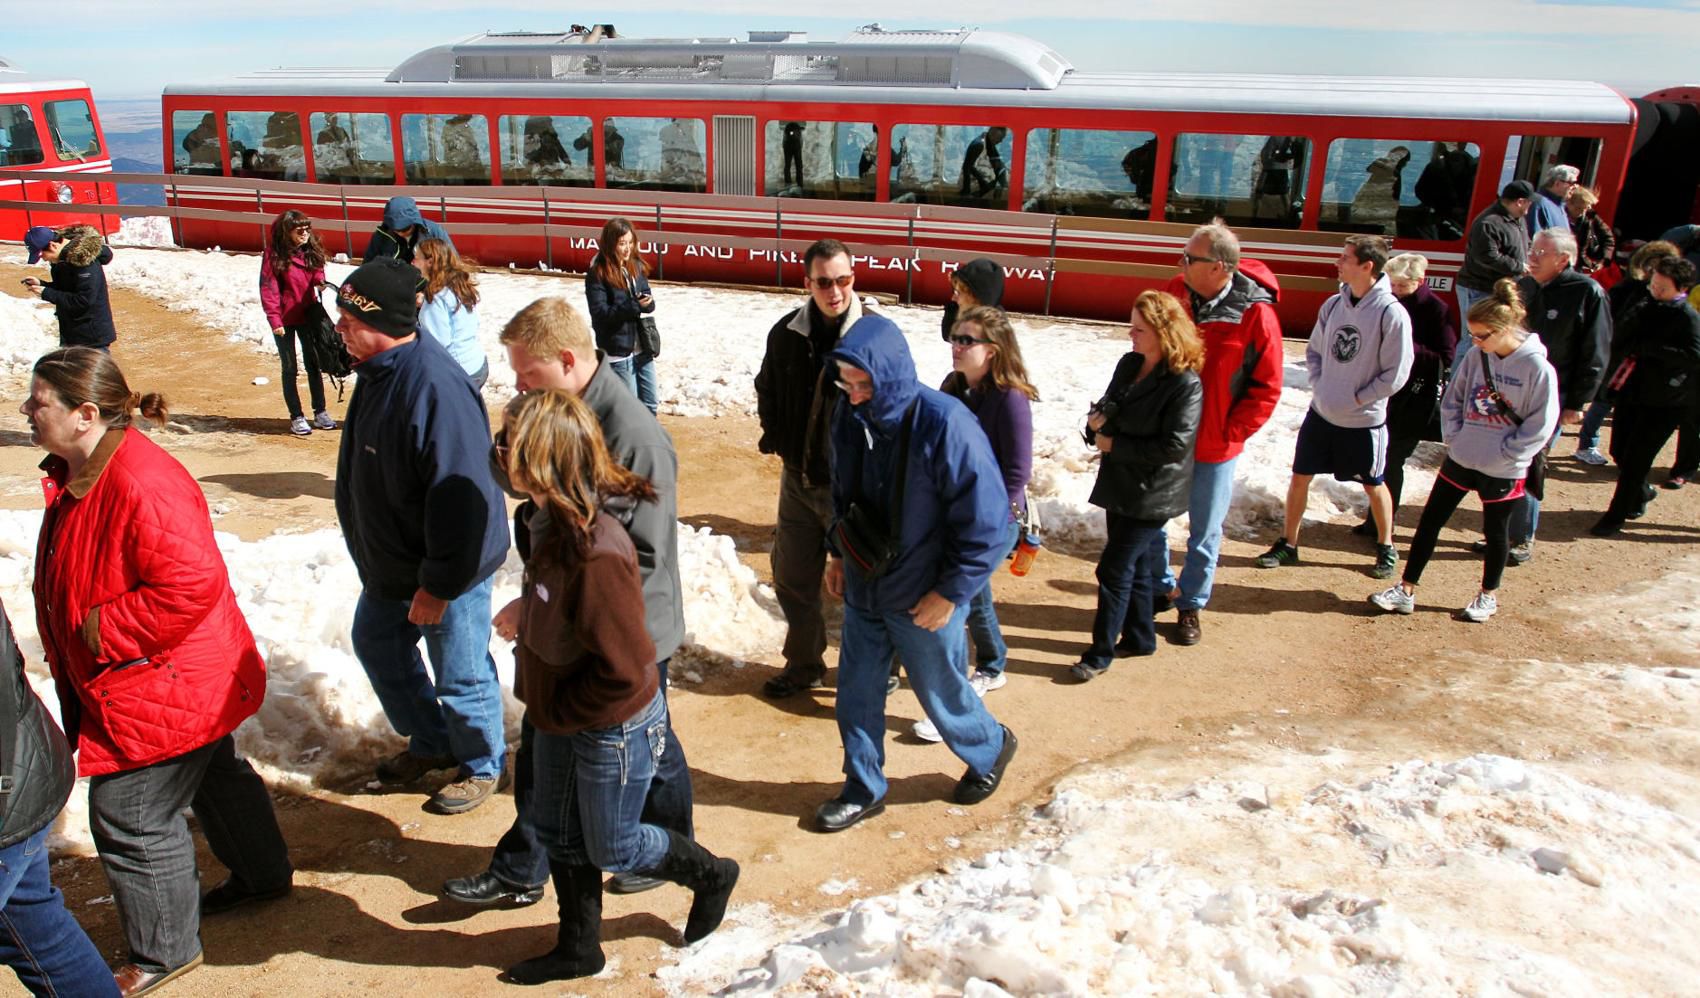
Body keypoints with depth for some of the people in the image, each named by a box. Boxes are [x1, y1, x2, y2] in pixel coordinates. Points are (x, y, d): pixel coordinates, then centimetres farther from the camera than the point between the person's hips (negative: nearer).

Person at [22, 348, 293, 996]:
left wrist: (104, 630, -25)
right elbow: (79, 580, 20)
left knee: (130, 819, 2)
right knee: (213, 776, 25)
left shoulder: (140, 483, -29)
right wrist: (75, 644, 14)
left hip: (161, 690, -10)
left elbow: (192, 582, -35)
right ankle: (263, 875, 46)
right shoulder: (77, 473, 5)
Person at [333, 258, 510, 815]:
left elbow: (461, 497, -31)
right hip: (389, 564, 10)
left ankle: (482, 765, 33)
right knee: (377, 645, 25)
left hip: (446, 573, -10)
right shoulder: (379, 369, -1)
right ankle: (430, 742, 44)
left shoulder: (434, 387, -32)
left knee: (460, 675, 8)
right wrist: (372, 557, 20)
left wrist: (438, 585, -24)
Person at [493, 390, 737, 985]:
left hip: (613, 728, -9)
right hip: (562, 721, 9)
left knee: (613, 848, 15)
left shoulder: (595, 555, -35)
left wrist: (556, 711, -18)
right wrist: (526, 608, 1)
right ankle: (578, 949, 44)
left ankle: (710, 876, 41)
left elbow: (624, 670, -31)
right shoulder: (556, 521, -6)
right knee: (559, 836, 22)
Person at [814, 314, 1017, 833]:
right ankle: (863, 789, 33)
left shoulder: (944, 424, -26)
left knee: (940, 692, 14)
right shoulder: (849, 414, -6)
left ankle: (991, 749, 43)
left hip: (925, 598, -5)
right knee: (856, 691, 13)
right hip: (863, 587, 5)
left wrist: (951, 592, -17)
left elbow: (986, 517, -21)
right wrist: (839, 554, 11)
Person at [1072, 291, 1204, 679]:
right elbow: (1109, 408, 17)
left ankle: (1100, 654, 9)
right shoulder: (1129, 364, 4)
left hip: (1151, 495, -7)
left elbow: (1173, 446, -22)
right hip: (1120, 485, 8)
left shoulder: (1186, 384, -19)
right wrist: (1096, 421, -7)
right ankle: (1139, 637, 35)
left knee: (1114, 570, -4)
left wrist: (1115, 446, -17)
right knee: (1136, 564, 19)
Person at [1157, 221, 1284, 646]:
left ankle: (1190, 604, 30)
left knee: (1204, 532, 12)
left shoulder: (1256, 315, -17)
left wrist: (1230, 433, -12)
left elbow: (1267, 388, -10)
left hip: (1214, 448, -4)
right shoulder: (1174, 293, -6)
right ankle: (1159, 588, 37)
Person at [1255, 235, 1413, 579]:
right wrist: (1319, 386, -3)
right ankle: (1288, 544, 24)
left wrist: (1355, 399, -14)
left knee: (1373, 485, 12)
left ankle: (1386, 548, 32)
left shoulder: (1392, 314, -17)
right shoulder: (1333, 304, -1)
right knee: (1300, 476, 9)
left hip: (1364, 421, -5)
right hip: (1321, 412, 5)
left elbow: (1396, 374, -15)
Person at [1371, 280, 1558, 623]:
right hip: (1460, 459, 5)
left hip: (1503, 471, -4)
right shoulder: (1475, 356, -3)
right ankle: (1406, 591, 14)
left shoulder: (1537, 367, -17)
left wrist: (1503, 454, -13)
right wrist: (1454, 437, -1)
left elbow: (1541, 425, -13)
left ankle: (1489, 595, 33)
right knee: (1430, 520, 6)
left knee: (1495, 531, 14)